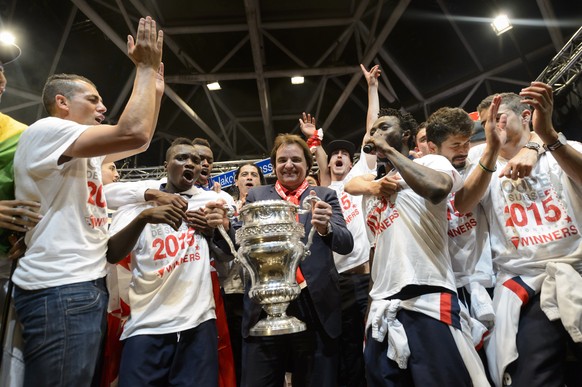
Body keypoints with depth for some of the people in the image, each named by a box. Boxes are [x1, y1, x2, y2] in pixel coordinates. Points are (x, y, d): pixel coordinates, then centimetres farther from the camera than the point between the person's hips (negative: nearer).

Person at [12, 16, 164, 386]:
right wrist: (146, 66, -9)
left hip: (87, 285, 10)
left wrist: (156, 86, 19)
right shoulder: (46, 130, -9)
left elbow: (139, 142, 24)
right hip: (59, 290, -10)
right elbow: (133, 134, -22)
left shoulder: (83, 152, 18)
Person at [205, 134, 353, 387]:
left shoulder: (326, 197, 7)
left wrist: (325, 227, -28)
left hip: (315, 308, 0)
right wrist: (223, 225, -20)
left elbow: (346, 244, -6)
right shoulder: (256, 196, 10)